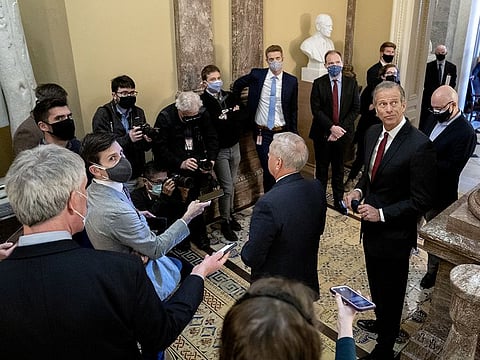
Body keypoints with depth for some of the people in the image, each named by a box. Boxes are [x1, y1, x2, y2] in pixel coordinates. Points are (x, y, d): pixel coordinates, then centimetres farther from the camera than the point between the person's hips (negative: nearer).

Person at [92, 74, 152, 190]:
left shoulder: (139, 112, 8)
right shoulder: (103, 114, -8)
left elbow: (144, 147, 9)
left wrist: (148, 140, -14)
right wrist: (128, 139, -29)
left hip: (135, 175, 4)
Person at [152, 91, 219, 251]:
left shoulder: (203, 114, -2)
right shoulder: (165, 117, -13)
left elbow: (212, 138, 6)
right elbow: (159, 148, -15)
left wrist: (211, 160, -10)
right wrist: (180, 163, -25)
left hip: (198, 168, 3)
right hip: (176, 171, -2)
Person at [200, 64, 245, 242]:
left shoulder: (229, 96, 6)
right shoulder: (202, 101, -13)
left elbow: (241, 116, -4)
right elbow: (211, 126, -24)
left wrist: (226, 117, -17)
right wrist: (232, 117, -15)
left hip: (234, 146, 6)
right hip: (219, 149, -6)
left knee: (231, 184, 17)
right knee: (227, 187, -2)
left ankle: (230, 215, 33)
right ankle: (225, 222, 15)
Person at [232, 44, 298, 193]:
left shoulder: (291, 81, -1)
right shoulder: (256, 75, -3)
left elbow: (294, 109, 6)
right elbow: (237, 84, 15)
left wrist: (293, 133, 5)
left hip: (282, 132, 1)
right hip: (262, 133, -1)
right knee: (268, 169, 2)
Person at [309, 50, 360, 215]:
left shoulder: (351, 83, 2)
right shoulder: (318, 83, -3)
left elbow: (355, 109, -1)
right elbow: (316, 109, -9)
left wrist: (340, 128, -12)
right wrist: (331, 127, -18)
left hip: (343, 133, 2)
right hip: (322, 134, -1)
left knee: (338, 169, 14)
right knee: (321, 170, 9)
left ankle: (338, 200, 28)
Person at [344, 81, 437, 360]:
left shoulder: (420, 145, -24)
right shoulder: (373, 133, 0)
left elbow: (422, 200, -21)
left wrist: (382, 213, -23)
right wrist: (359, 190, -5)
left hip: (395, 233, -7)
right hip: (371, 225, 7)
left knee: (391, 293, 13)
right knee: (376, 285, 27)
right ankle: (382, 321, 55)